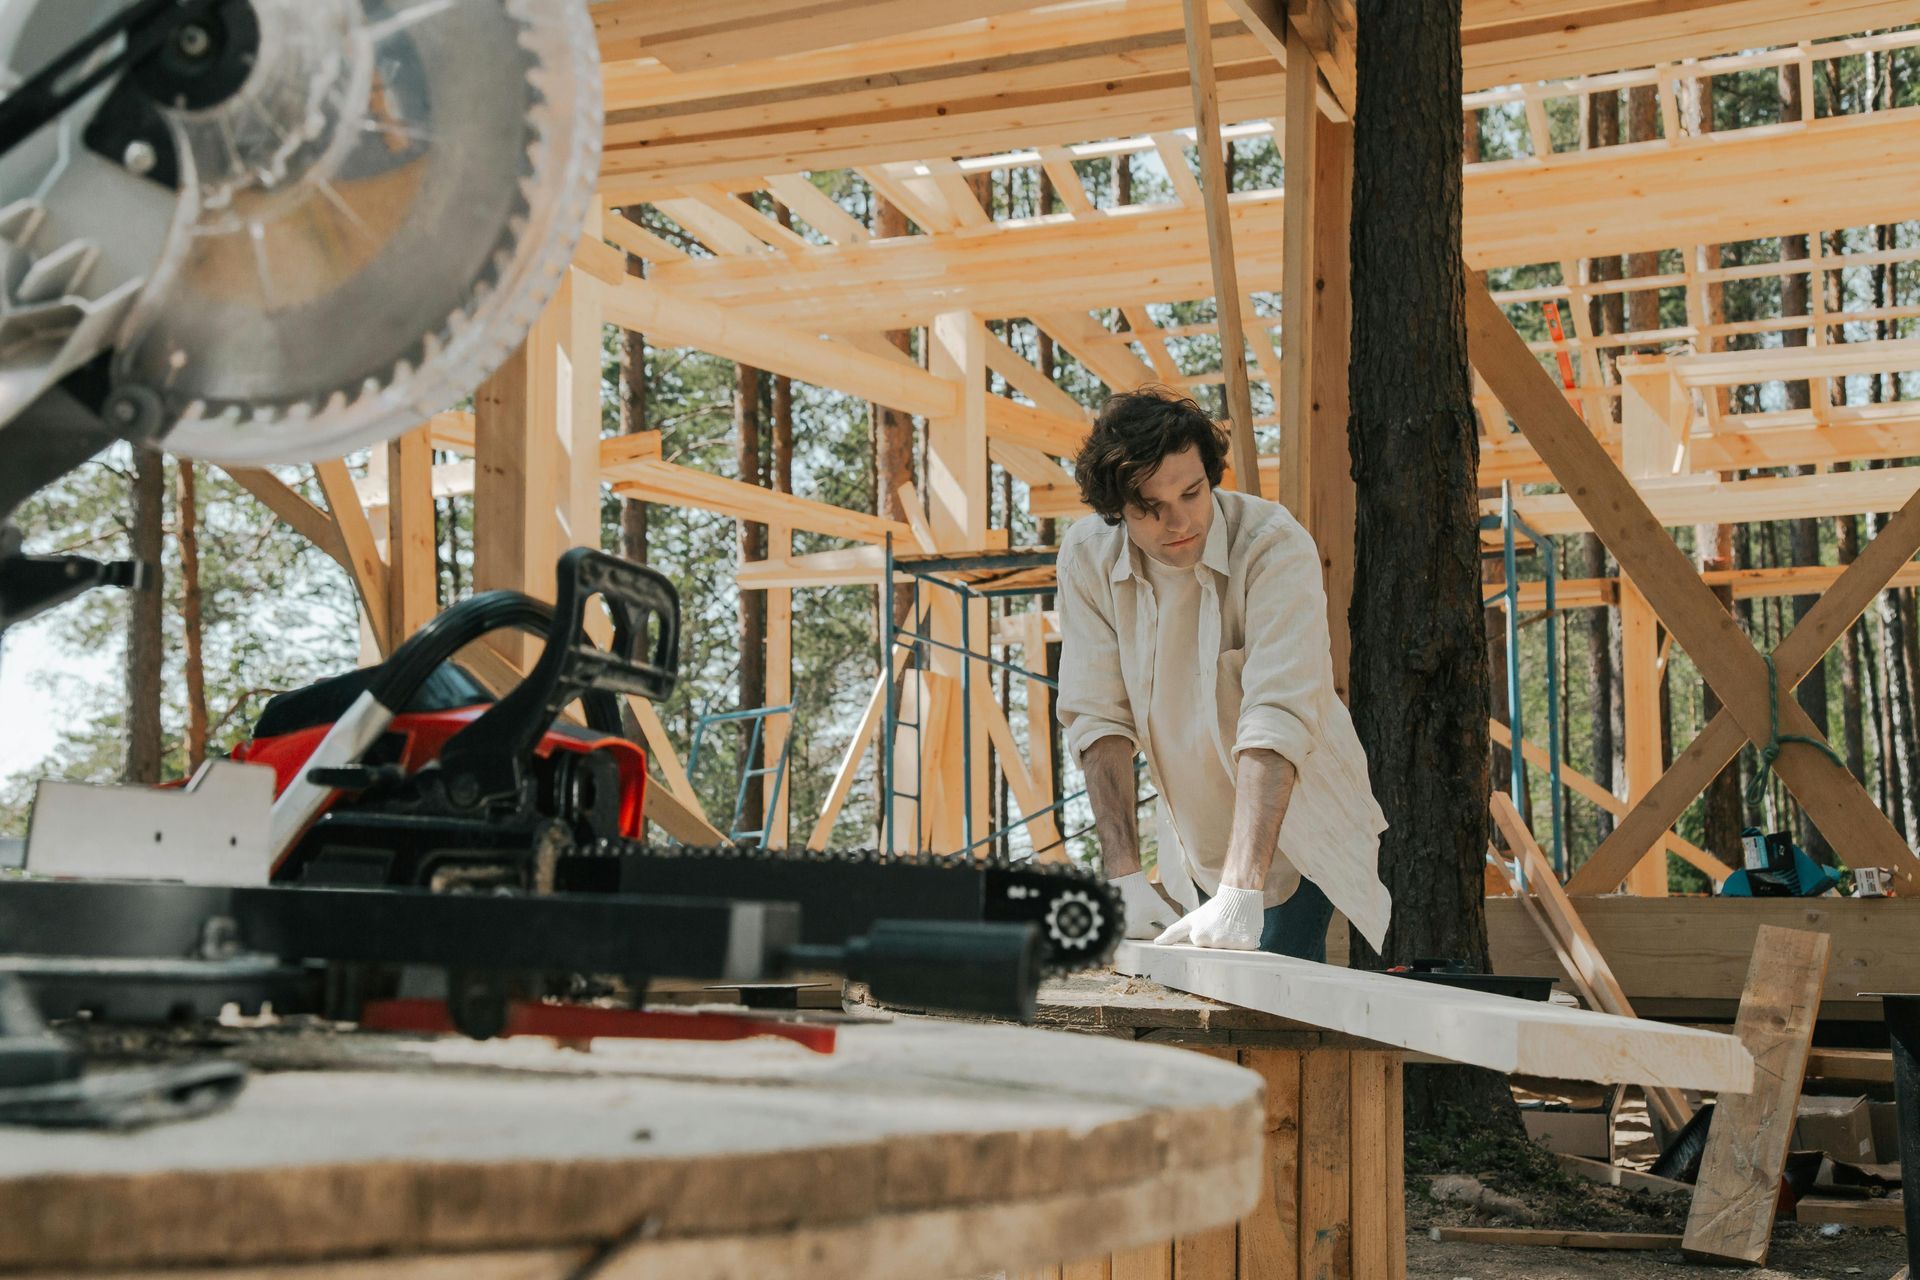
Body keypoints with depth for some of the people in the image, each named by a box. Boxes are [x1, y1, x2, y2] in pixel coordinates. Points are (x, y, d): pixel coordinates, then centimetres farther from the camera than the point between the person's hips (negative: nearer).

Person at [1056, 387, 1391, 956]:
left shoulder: (1274, 546, -26)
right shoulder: (1088, 556, -13)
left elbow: (1276, 720, -36)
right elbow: (1098, 717, -13)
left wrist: (1241, 892, -44)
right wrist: (1124, 875, -23)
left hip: (1296, 825, -4)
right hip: (1195, 843, 4)